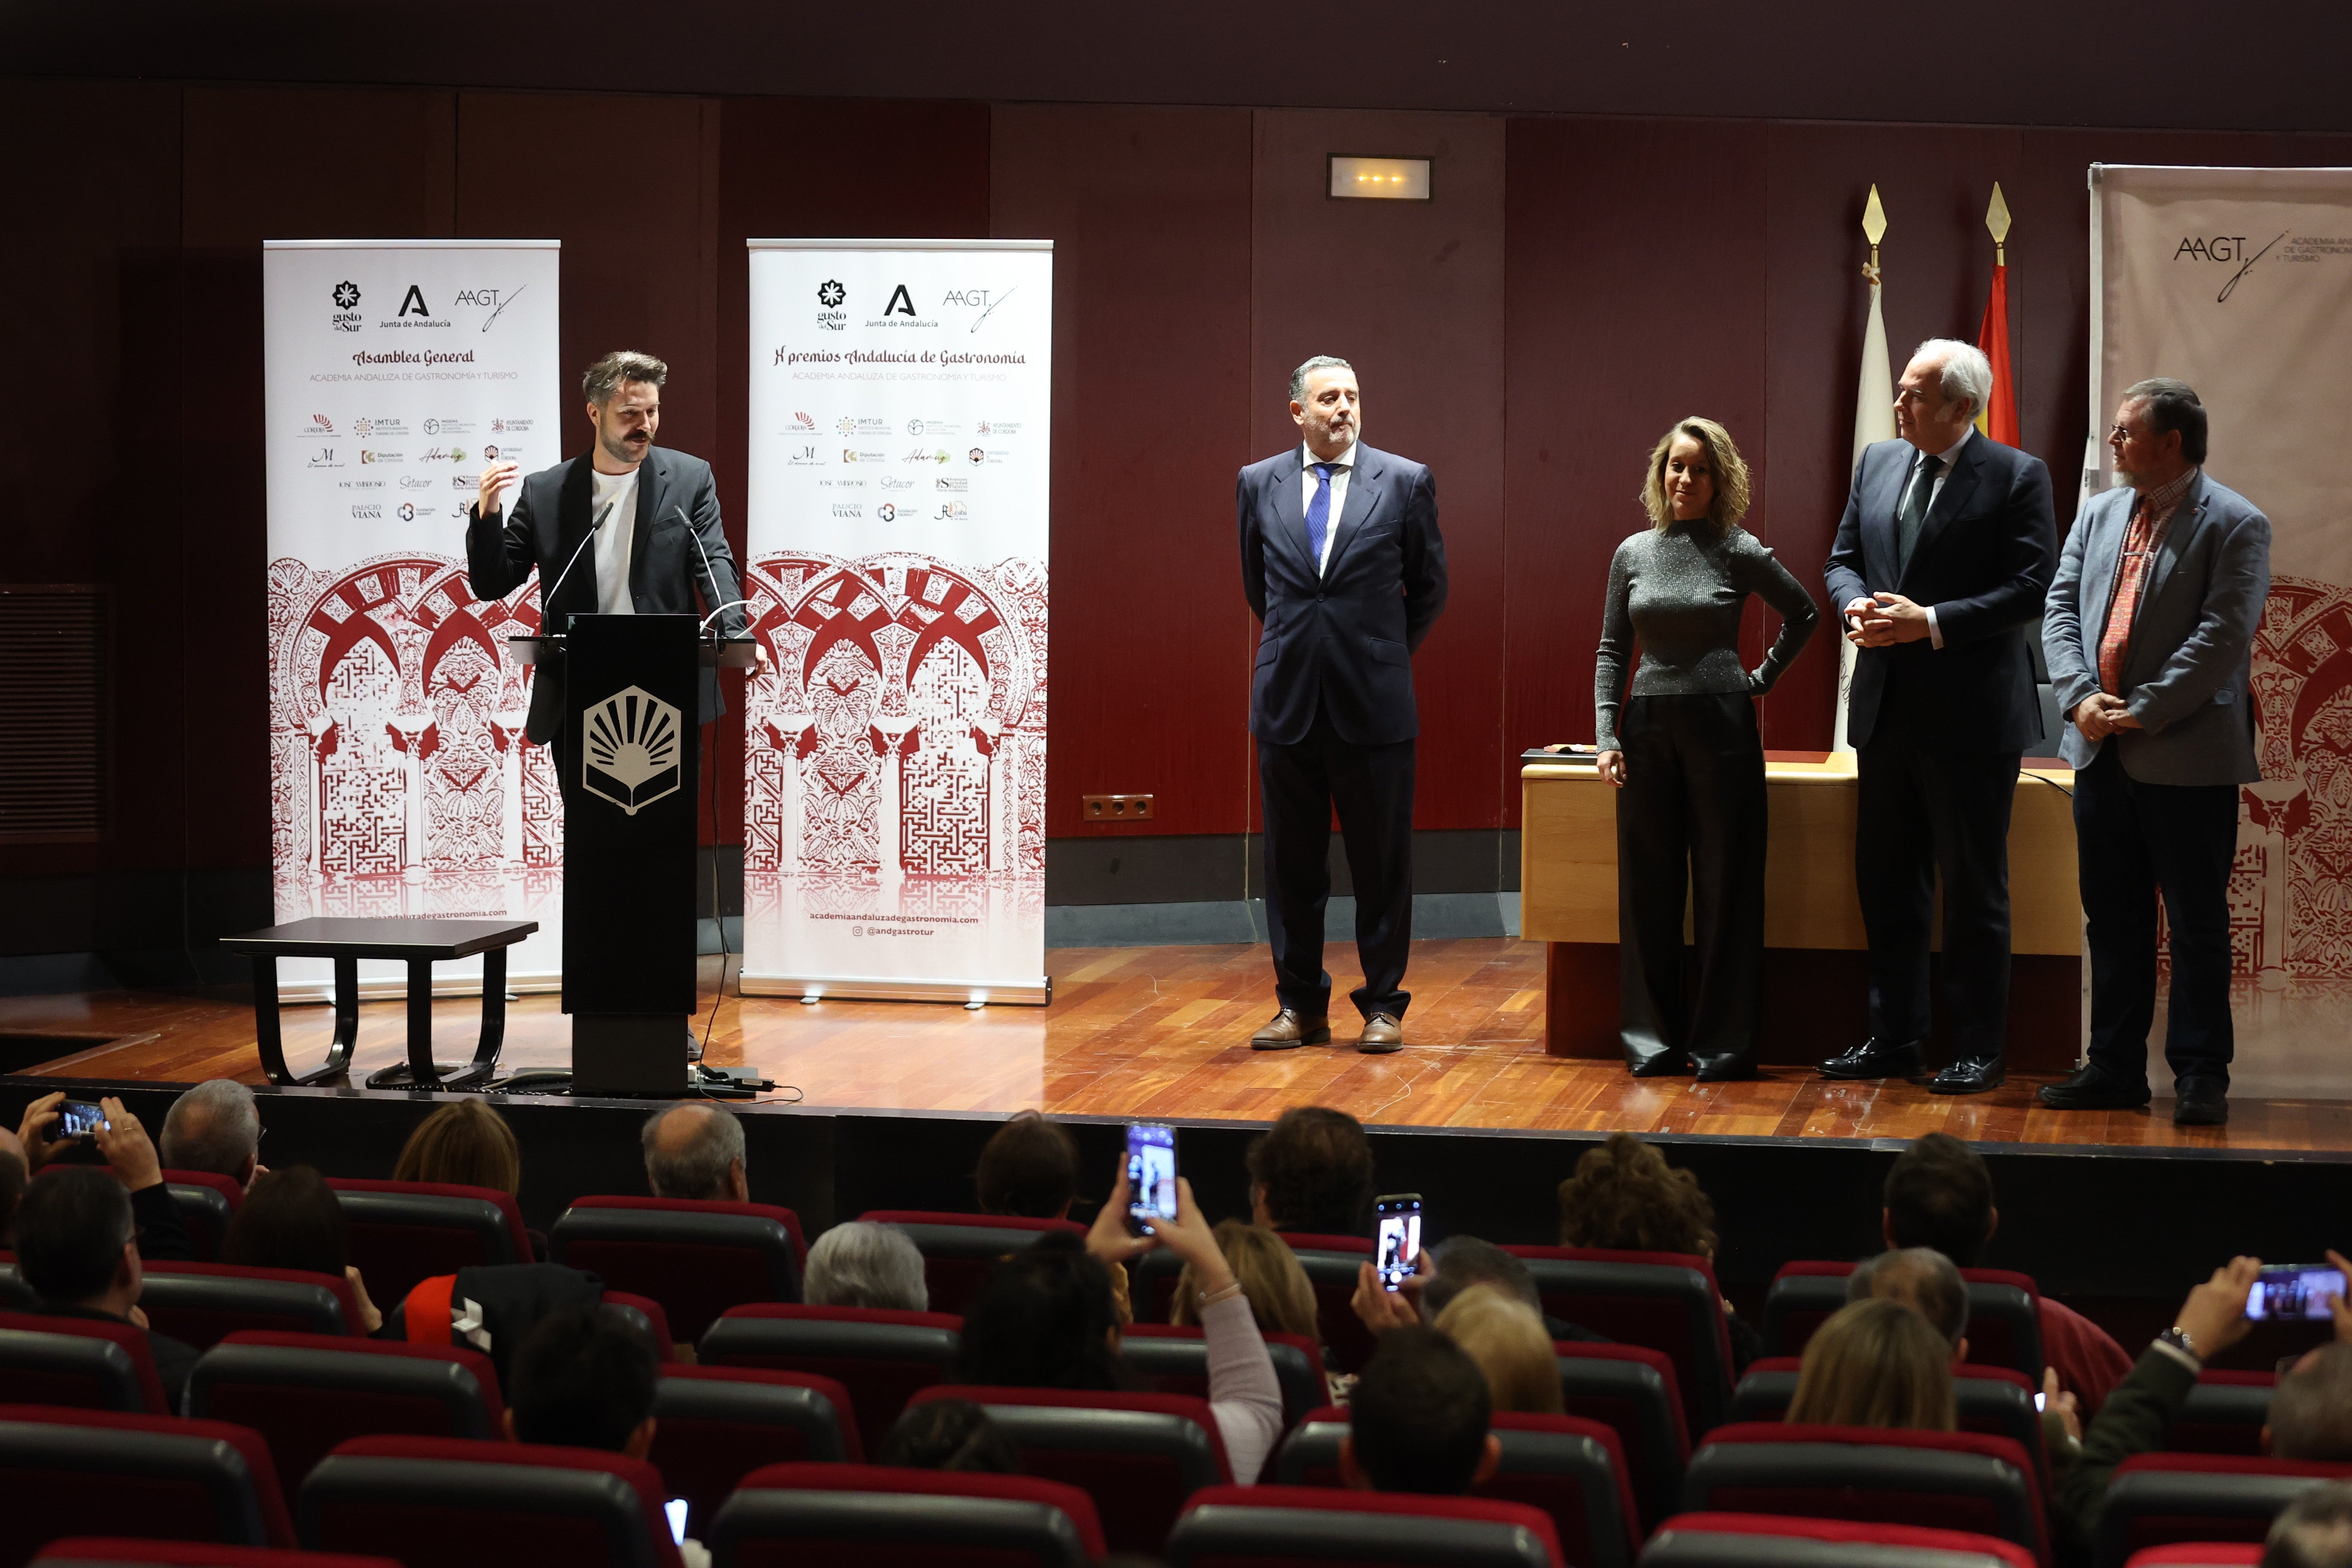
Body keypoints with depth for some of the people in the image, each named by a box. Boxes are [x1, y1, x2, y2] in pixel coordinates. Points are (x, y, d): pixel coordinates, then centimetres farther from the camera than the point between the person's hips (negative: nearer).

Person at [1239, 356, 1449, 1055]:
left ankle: (1382, 1006, 13)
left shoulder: (1406, 481, -1)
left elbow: (1430, 587, 9)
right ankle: (1300, 1005, 17)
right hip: (1288, 702, 2)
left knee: (1382, 863, 4)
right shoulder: (1259, 484, 6)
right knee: (1292, 864, 8)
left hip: (1374, 704, -2)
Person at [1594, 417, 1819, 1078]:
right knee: (1649, 887, 6)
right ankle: (1652, 1038, 15)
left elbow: (1804, 614, 10)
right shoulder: (1633, 553, 7)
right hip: (1649, 728, 3)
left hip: (1722, 726, -3)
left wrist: (1762, 679, 4)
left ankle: (1725, 1041, 7)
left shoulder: (1740, 552, -2)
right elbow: (1611, 649, 9)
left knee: (1726, 885, 0)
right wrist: (1606, 734, 0)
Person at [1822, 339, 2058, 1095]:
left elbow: (2030, 589, -14)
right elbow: (1844, 559, 15)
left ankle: (1978, 1050, 11)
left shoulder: (2017, 477, -8)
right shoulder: (1878, 463, 9)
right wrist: (1857, 606, -8)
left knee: (1974, 887, 3)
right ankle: (1894, 1038, 22)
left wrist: (1930, 622, -20)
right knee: (1886, 879, 12)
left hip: (1970, 716, -6)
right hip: (1887, 710, 6)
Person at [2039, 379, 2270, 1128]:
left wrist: (2144, 711, -17)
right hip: (2101, 753, 6)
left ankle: (2200, 1075, 7)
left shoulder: (2235, 525, -7)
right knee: (2112, 919, 11)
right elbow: (2060, 610, 8)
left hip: (2187, 757, -6)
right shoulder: (2098, 514, 13)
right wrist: (2081, 697, -7)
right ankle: (2116, 1068, 19)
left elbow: (2222, 636, -15)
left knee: (2197, 924, 1)